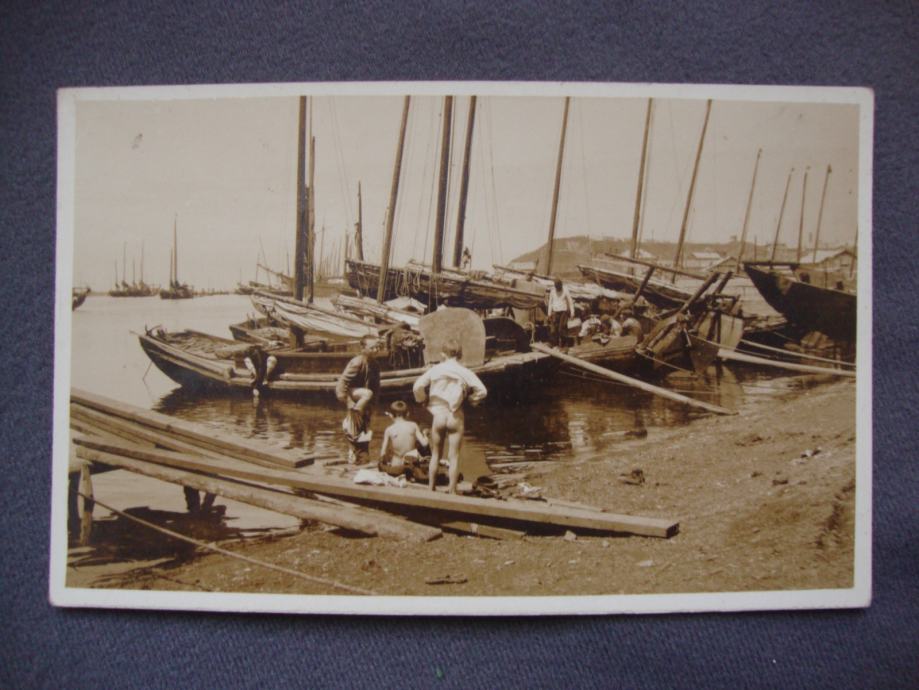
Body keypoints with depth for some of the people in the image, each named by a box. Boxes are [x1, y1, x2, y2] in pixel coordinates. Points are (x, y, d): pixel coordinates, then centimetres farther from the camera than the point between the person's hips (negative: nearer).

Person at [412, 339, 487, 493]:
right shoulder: (464, 372, -3)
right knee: (454, 456, 6)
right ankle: (452, 491, 8)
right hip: (456, 417, -1)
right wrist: (470, 400, 7)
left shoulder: (435, 369, -1)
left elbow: (417, 387, -9)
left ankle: (430, 489, 18)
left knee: (435, 455, 14)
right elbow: (482, 391, -10)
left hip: (438, 416, 1)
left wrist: (424, 400, 8)